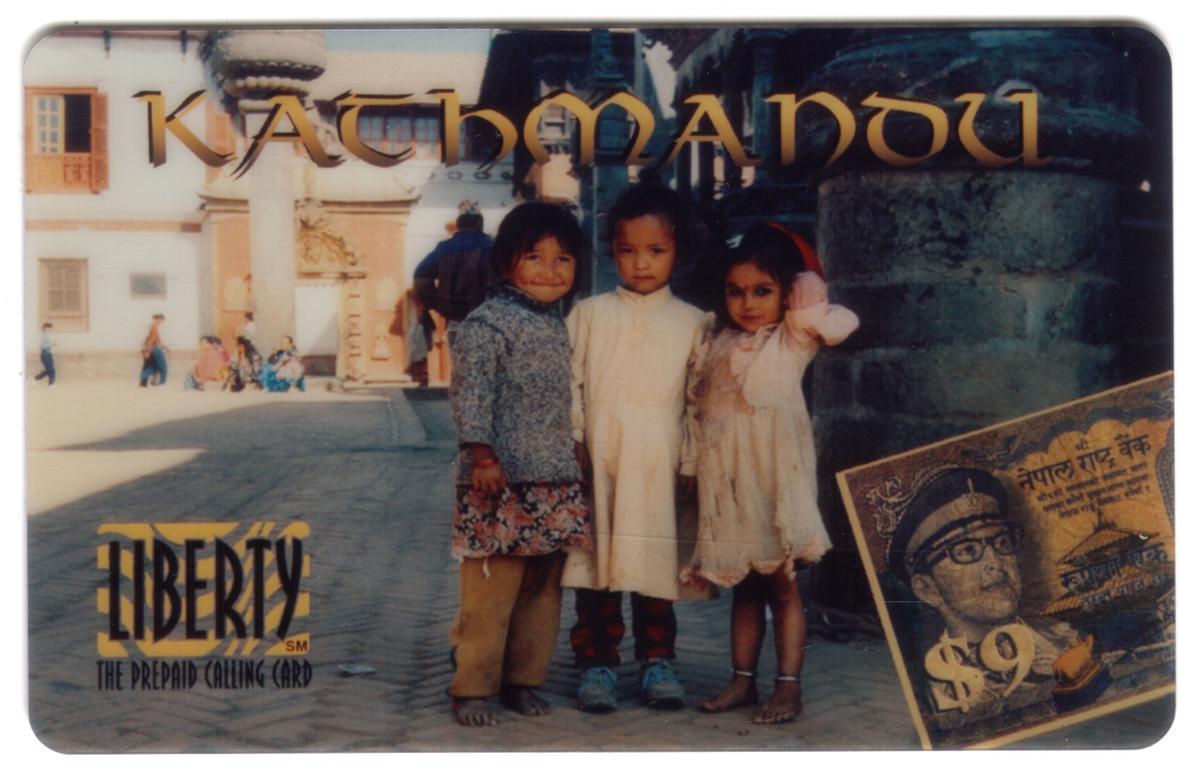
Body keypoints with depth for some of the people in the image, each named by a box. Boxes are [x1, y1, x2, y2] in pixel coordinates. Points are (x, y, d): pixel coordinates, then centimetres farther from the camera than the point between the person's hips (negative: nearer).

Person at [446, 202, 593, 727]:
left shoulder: (560, 324, 15)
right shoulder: (487, 323, -9)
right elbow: (470, 393, -14)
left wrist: (574, 454, 23)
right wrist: (481, 454, -19)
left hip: (556, 483, 8)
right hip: (500, 481, -7)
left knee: (543, 590, 12)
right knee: (489, 591, -4)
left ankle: (522, 679, 23)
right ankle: (471, 688, 7)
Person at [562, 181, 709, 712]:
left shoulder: (691, 323, 7)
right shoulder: (589, 314, 6)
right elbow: (568, 384, 5)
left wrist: (691, 464, 3)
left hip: (657, 467, 0)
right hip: (597, 463, 0)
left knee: (656, 566, 6)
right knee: (595, 565, 2)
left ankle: (657, 659, 19)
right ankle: (596, 662, 12)